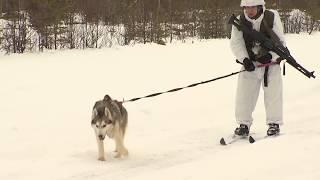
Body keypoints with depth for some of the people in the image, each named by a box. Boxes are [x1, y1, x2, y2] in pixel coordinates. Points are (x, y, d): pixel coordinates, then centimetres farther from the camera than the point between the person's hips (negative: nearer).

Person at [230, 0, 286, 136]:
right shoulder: (239, 21, -7)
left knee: (273, 93, -4)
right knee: (244, 94, -1)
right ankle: (244, 124, 12)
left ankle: (274, 123, 11)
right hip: (250, 63, 2)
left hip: (271, 60, -2)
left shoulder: (272, 17, -12)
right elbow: (236, 43, -10)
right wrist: (244, 59, -26)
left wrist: (270, 56, -26)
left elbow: (280, 42, -10)